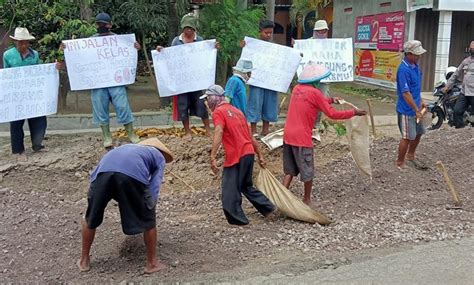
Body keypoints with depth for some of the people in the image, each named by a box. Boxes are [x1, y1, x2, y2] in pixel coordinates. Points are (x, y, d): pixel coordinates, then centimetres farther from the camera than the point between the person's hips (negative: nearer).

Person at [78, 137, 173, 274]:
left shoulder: (129, 147, 47)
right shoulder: (159, 157, 34)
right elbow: (153, 190, 18)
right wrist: (149, 209, 27)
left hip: (103, 170, 4)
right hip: (133, 173, -4)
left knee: (91, 218, 25)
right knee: (148, 220, 17)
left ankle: (84, 261, 39)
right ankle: (152, 263, 28)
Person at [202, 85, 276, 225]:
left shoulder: (218, 112, -4)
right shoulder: (236, 110, 21)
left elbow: (218, 132, -23)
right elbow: (250, 136, 23)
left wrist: (213, 157, -30)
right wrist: (260, 155, 28)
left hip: (236, 157, -9)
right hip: (249, 153, 9)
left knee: (230, 192, 2)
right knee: (247, 186, 25)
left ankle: (238, 220, 7)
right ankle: (268, 208, 28)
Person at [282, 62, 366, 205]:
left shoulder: (297, 88, 10)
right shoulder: (314, 92, -12)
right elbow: (332, 114, -9)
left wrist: (331, 100, 29)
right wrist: (354, 112, 0)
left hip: (288, 135, 7)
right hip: (302, 138, -7)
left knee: (290, 170, 17)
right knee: (307, 171, 12)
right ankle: (307, 200, 25)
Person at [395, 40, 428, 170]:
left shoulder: (415, 66, 5)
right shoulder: (404, 69, -23)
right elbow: (406, 93, -24)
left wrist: (421, 101, 16)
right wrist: (417, 110, -20)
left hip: (415, 108, 9)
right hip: (407, 110, -9)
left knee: (418, 133, 20)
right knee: (407, 137, 1)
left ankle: (410, 156, 39)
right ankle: (400, 163, 16)